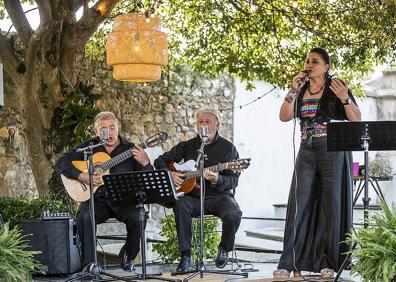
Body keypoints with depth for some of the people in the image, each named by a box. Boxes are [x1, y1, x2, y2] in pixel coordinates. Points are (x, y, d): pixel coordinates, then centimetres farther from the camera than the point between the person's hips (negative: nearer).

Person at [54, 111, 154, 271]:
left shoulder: (131, 150, 6)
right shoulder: (89, 148, 9)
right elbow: (60, 162, 2)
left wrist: (145, 163, -21)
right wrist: (81, 176, -13)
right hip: (97, 200, 0)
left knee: (137, 217, -29)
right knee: (84, 216, -32)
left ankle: (127, 257, 0)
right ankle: (89, 263, -20)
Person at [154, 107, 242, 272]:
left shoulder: (227, 148, 3)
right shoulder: (188, 146, 13)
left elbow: (233, 181, -6)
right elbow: (160, 161, 18)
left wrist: (217, 180, -27)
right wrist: (170, 174, -3)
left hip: (219, 195, -2)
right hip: (193, 196, 2)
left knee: (233, 214, -32)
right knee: (180, 204, -32)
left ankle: (224, 249, 0)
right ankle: (185, 256, -26)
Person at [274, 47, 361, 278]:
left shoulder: (337, 86, -2)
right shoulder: (301, 90, 11)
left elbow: (356, 120, -5)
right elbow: (284, 116, 3)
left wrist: (344, 98, -22)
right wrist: (293, 91, -8)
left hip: (333, 153, -4)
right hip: (307, 153, 4)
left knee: (332, 207, 0)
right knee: (298, 206, -2)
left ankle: (329, 263, 6)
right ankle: (289, 263, -2)